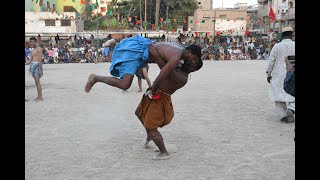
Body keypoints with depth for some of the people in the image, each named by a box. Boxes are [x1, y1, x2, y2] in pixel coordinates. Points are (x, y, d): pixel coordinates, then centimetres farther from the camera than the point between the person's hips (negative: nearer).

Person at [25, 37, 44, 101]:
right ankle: (39, 96, 12)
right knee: (36, 82, 8)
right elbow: (30, 60, 17)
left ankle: (40, 97, -13)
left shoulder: (39, 49, -7)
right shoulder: (32, 51, 18)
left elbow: (40, 59, -14)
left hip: (37, 65, -8)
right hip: (33, 65, 8)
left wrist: (39, 69, -20)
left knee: (37, 81, -13)